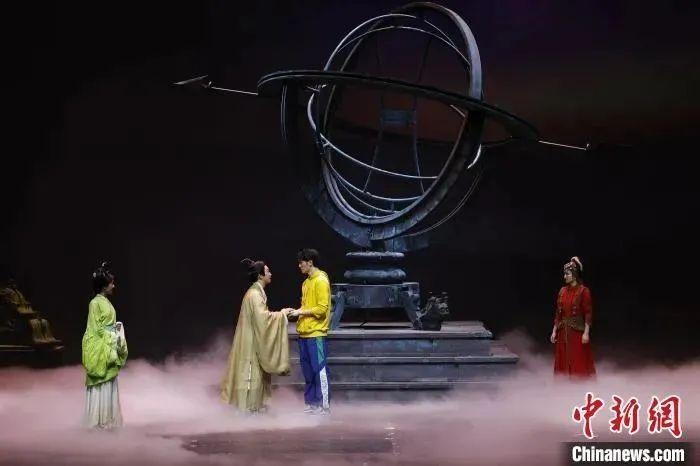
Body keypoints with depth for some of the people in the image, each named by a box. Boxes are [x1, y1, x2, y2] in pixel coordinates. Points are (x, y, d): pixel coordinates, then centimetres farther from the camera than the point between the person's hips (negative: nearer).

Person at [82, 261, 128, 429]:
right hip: (99, 348, -9)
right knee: (100, 383, -4)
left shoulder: (106, 302, 12)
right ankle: (98, 420, 3)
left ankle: (107, 418, 16)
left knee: (109, 382, 10)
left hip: (110, 346, 9)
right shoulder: (96, 303, -13)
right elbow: (96, 328, -14)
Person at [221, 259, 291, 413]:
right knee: (252, 373, -5)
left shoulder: (257, 292, 13)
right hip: (251, 341, -10)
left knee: (258, 374, 12)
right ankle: (250, 407, 0)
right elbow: (262, 317, -25)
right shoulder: (254, 294, -18)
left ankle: (256, 406, 17)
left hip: (255, 340, 10)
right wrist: (280, 314, -15)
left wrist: (279, 314, 10)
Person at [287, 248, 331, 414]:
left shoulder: (321, 281, -11)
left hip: (316, 333, -9)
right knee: (307, 370, 11)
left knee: (319, 369, -6)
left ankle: (324, 405, -3)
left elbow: (322, 308, -17)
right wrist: (296, 311, 6)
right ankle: (310, 403, 18)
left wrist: (301, 312, -14)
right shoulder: (306, 282, 17)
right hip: (304, 332, 9)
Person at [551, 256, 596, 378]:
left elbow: (588, 313, -10)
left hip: (577, 332, -6)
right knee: (563, 364, 6)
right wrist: (554, 331, 9)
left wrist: (586, 332, -16)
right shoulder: (563, 291, 9)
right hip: (563, 332, 6)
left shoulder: (583, 291, -8)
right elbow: (558, 313, 13)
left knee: (579, 364, -4)